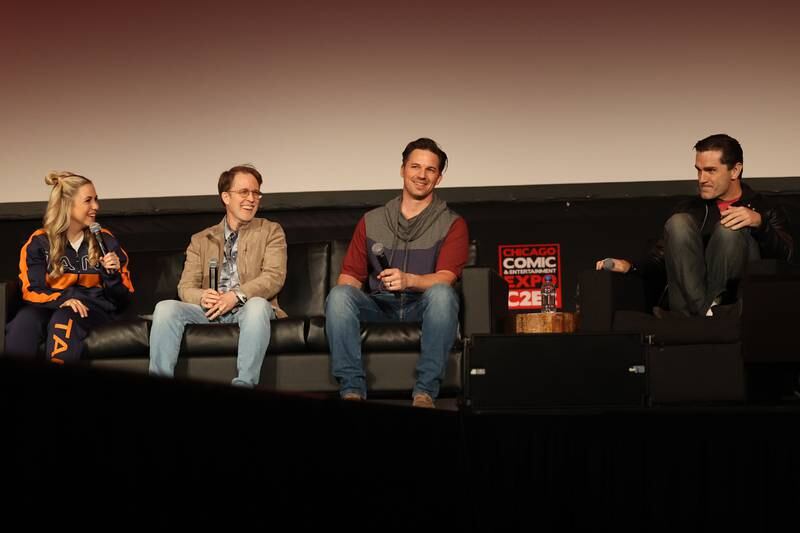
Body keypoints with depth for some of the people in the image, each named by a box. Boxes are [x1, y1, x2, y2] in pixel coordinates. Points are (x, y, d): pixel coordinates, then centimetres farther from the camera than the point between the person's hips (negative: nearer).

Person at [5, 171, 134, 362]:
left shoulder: (105, 240, 11)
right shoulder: (39, 242, 8)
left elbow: (122, 298, 14)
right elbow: (32, 290, 2)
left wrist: (113, 274, -8)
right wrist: (62, 299, -18)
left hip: (93, 308, 0)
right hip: (51, 305, 0)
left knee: (64, 319, -38)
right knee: (24, 322, -37)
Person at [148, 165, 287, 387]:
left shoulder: (271, 231, 14)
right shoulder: (200, 240, 20)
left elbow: (274, 277, -2)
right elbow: (185, 286, 9)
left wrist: (237, 296, -19)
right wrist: (202, 297, -16)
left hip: (247, 308, -2)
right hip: (209, 311, 2)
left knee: (257, 305, -37)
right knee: (165, 307, -24)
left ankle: (244, 385, -42)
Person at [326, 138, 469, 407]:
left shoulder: (452, 224, 8)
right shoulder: (371, 221, 17)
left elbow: (445, 278, -7)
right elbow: (351, 274, 12)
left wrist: (409, 280, -28)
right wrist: (345, 302, -13)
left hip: (422, 306, -2)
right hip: (378, 306, 2)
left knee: (442, 293, -35)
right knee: (339, 294, -27)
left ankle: (425, 392, -34)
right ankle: (352, 390, -30)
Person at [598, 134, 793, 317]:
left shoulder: (766, 209, 15)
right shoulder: (691, 209, 23)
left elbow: (785, 255, -3)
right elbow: (660, 256, 15)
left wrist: (759, 222, -20)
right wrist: (630, 266, -5)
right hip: (690, 296, 3)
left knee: (730, 228, -22)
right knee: (679, 223, -17)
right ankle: (702, 313, -30)